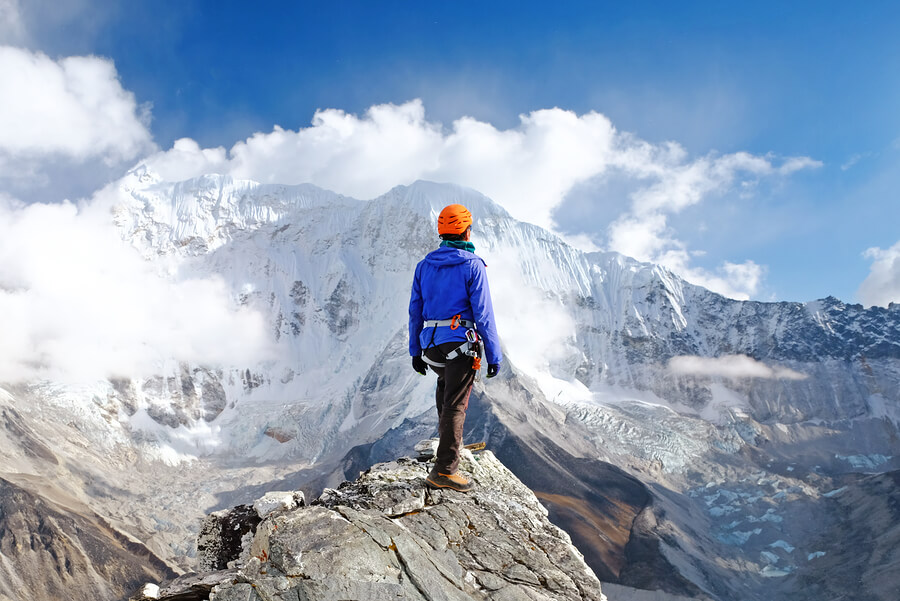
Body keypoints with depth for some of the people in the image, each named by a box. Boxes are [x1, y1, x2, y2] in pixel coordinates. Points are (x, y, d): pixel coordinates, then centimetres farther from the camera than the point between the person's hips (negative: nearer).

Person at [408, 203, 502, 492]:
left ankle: (448, 439, 42)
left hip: (431, 345, 6)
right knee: (455, 405, -3)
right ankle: (444, 469, -4)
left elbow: (415, 311, 10)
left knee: (446, 385, 32)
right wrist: (494, 355, -6)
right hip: (460, 343, -6)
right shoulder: (472, 266, -8)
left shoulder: (424, 265, 7)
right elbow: (483, 314, -11)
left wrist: (415, 350, 18)